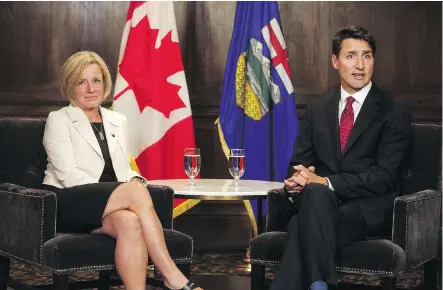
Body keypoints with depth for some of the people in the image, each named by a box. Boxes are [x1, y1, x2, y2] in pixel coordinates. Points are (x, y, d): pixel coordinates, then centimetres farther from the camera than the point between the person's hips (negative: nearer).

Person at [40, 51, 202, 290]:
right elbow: (68, 174, -9)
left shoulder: (118, 121, 21)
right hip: (67, 205, -4)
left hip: (107, 208, 4)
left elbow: (124, 170, 19)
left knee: (130, 221, -35)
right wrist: (132, 189, -19)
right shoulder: (59, 120, 4)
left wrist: (135, 181, -8)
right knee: (136, 191, -31)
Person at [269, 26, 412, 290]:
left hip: (369, 212, -3)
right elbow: (298, 162, 17)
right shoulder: (318, 108, 17)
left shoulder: (396, 111, 2)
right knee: (314, 193, -37)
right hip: (317, 202, 3)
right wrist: (296, 179, -9)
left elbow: (384, 177, -8)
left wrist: (326, 182, -18)